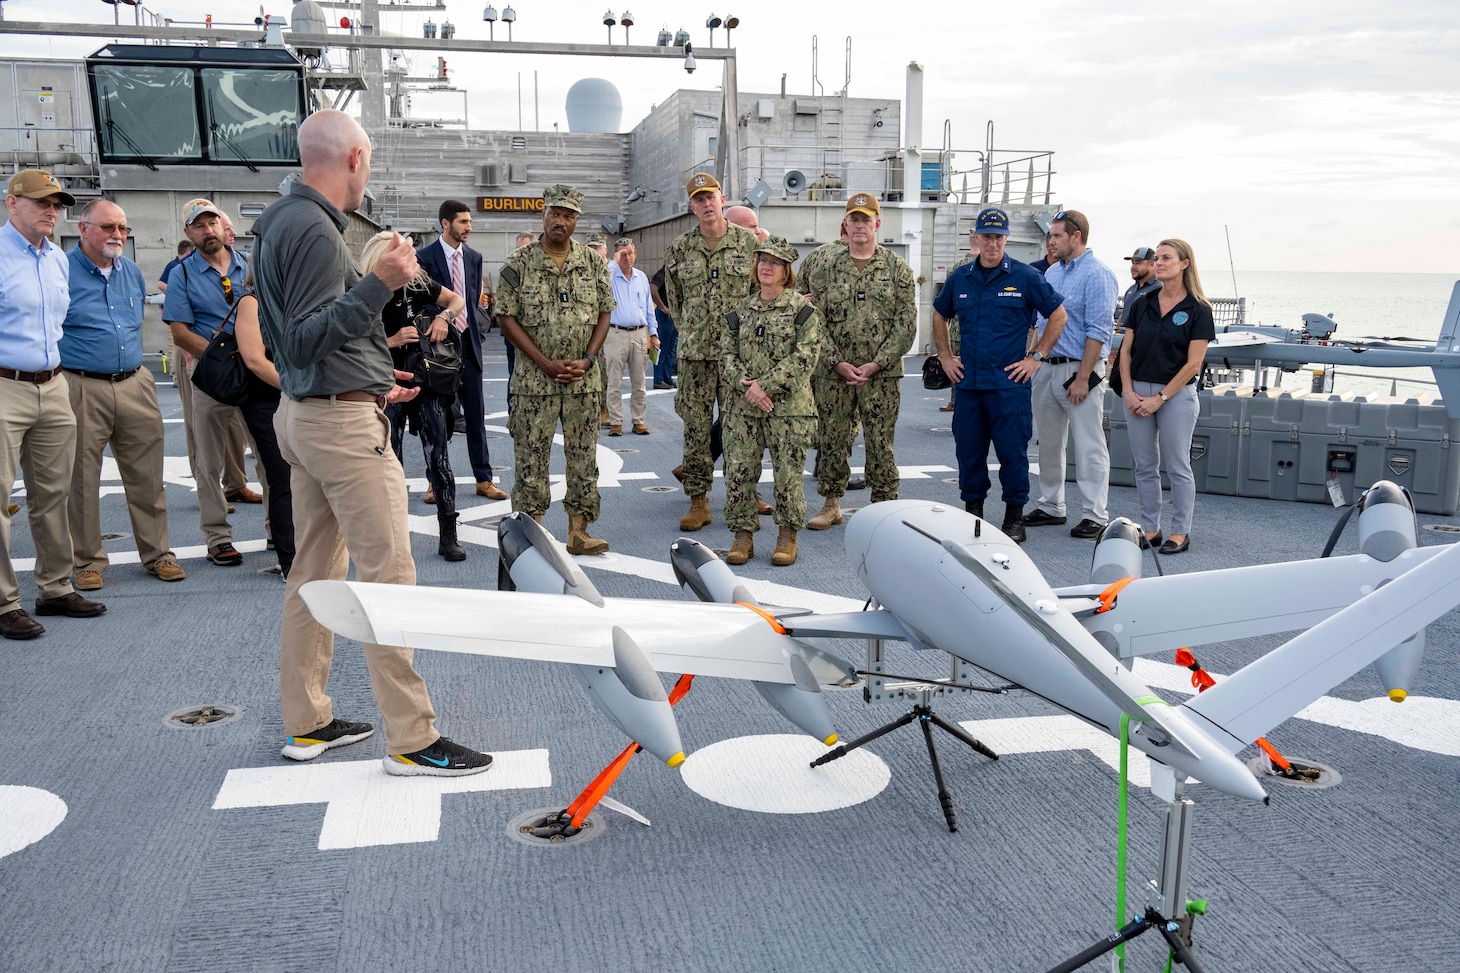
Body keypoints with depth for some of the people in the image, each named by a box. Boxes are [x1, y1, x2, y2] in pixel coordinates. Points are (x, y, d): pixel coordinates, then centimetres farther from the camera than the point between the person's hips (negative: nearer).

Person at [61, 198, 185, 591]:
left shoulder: (133, 272, 12)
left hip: (135, 385, 5)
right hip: (81, 390, -4)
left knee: (147, 476, 7)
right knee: (82, 481, 4)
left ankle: (157, 553, 18)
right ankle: (88, 561, 16)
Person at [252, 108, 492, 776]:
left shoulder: (280, 224, 14)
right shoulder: (314, 229, -17)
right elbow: (304, 339, -23)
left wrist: (370, 380, 26)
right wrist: (379, 285, -30)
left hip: (304, 413, 11)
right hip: (343, 422, -10)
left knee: (315, 569, 14)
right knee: (388, 574, -7)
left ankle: (308, 723, 24)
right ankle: (411, 740, -1)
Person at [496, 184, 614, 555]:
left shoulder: (593, 263, 6)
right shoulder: (518, 264, -2)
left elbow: (604, 315, 8)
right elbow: (508, 319, -5)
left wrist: (587, 360, -7)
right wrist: (546, 364, -12)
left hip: (584, 379, 3)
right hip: (534, 379, -2)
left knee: (583, 456, 5)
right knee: (531, 457, 1)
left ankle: (578, 532, 14)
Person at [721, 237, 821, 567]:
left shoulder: (803, 309, -1)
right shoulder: (741, 310, 12)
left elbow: (804, 357, -10)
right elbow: (728, 354, 7)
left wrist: (765, 385, -15)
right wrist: (745, 386, -12)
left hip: (789, 406, -3)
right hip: (743, 406, 4)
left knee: (788, 472, 0)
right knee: (738, 470, 1)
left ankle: (787, 536, 15)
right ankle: (743, 534, 14)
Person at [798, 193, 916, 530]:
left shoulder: (897, 269, 3)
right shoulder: (824, 266, 5)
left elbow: (906, 324, -2)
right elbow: (815, 320, 1)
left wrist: (875, 365, -11)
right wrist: (838, 363, -10)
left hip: (881, 375, -1)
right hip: (833, 373, 1)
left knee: (880, 445, 3)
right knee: (832, 440, 8)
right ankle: (831, 504, 22)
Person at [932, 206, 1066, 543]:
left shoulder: (1025, 277, -2)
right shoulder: (960, 278, 9)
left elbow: (1058, 315, 3)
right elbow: (939, 316, 24)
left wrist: (1036, 357, -2)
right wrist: (945, 357, 15)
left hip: (1010, 384, -4)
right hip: (967, 382, 4)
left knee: (1012, 451, -1)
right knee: (968, 450, 8)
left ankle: (1015, 517, 10)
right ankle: (972, 512, 20)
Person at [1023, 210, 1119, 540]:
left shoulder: (1097, 274, -10)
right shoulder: (1052, 272, 14)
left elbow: (1098, 331, -15)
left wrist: (1082, 379, -19)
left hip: (1078, 369, -8)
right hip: (1046, 368, 8)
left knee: (1088, 446, -3)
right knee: (1049, 443, 14)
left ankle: (1094, 516, 2)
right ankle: (1050, 506, 24)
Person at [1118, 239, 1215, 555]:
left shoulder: (1198, 310, -6)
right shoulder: (1142, 304, 7)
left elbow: (1193, 364, -9)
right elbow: (1126, 351, 8)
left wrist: (1159, 398, -12)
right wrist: (1129, 392, -4)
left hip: (1176, 393, -4)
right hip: (1138, 392, 4)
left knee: (1177, 466, 2)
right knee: (1145, 466, 9)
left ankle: (1180, 532, 12)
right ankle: (1150, 528, 18)